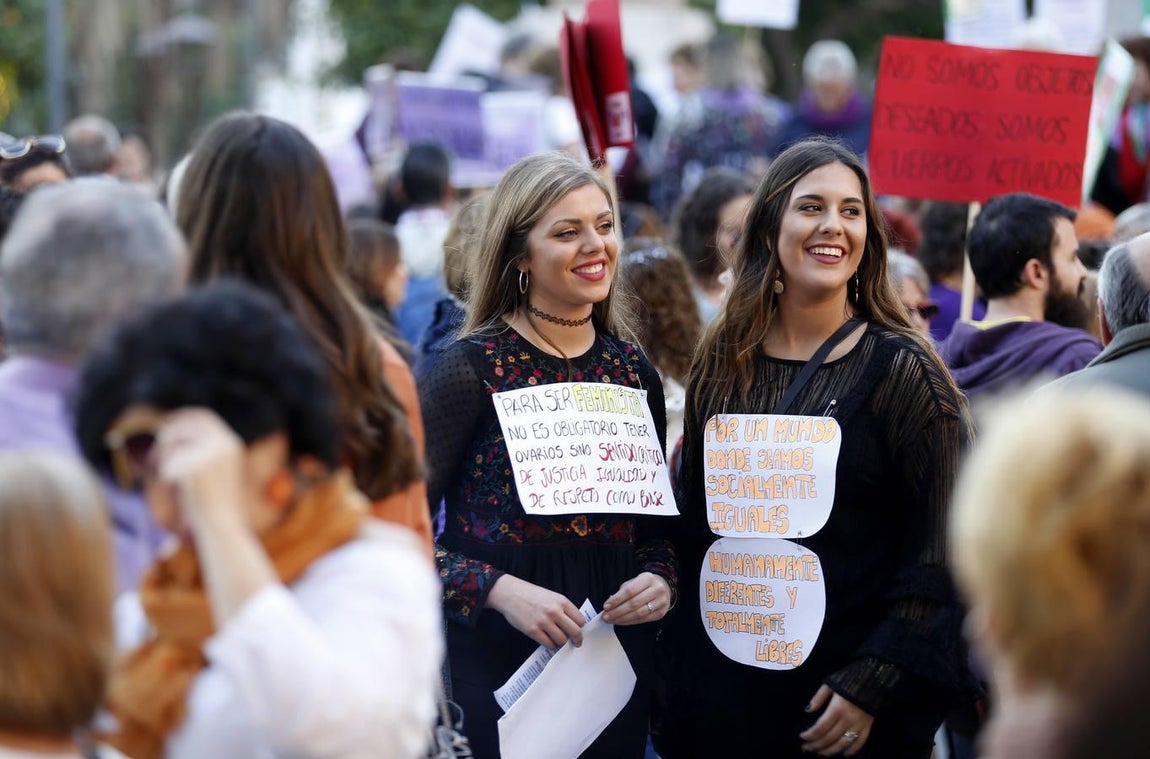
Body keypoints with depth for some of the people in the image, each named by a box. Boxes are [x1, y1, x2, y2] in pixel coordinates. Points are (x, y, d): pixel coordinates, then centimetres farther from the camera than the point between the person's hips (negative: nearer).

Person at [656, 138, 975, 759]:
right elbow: (690, 517, 12)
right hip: (716, 680, 4)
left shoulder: (900, 369, -7)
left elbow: (936, 552, -10)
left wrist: (872, 685, -14)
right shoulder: (721, 362, 5)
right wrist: (674, 668, 7)